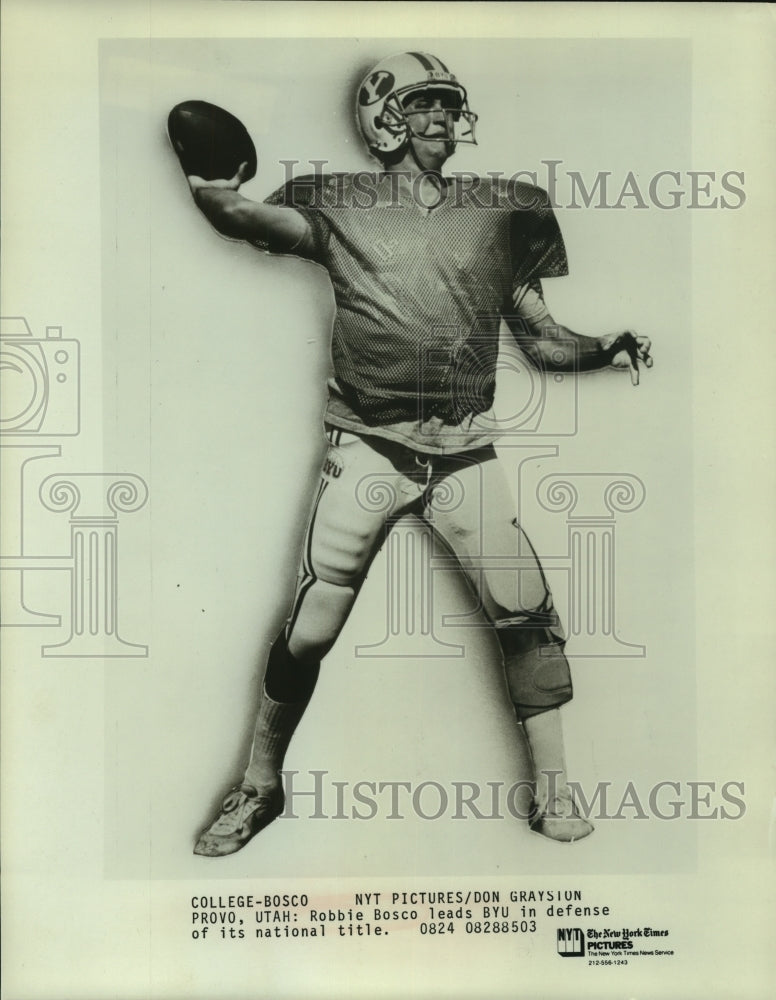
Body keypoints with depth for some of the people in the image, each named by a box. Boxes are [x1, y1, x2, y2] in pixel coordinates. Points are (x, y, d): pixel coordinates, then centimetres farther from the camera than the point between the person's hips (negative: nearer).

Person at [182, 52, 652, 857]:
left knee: (527, 612, -6)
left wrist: (604, 352, -6)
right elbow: (234, 214, -7)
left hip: (465, 451, 2)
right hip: (367, 447, -1)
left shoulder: (498, 213, 12)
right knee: (308, 631, -3)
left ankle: (552, 792, 12)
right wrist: (210, 189, -29)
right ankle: (258, 788, 19)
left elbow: (540, 340, 13)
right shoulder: (339, 207, 7)